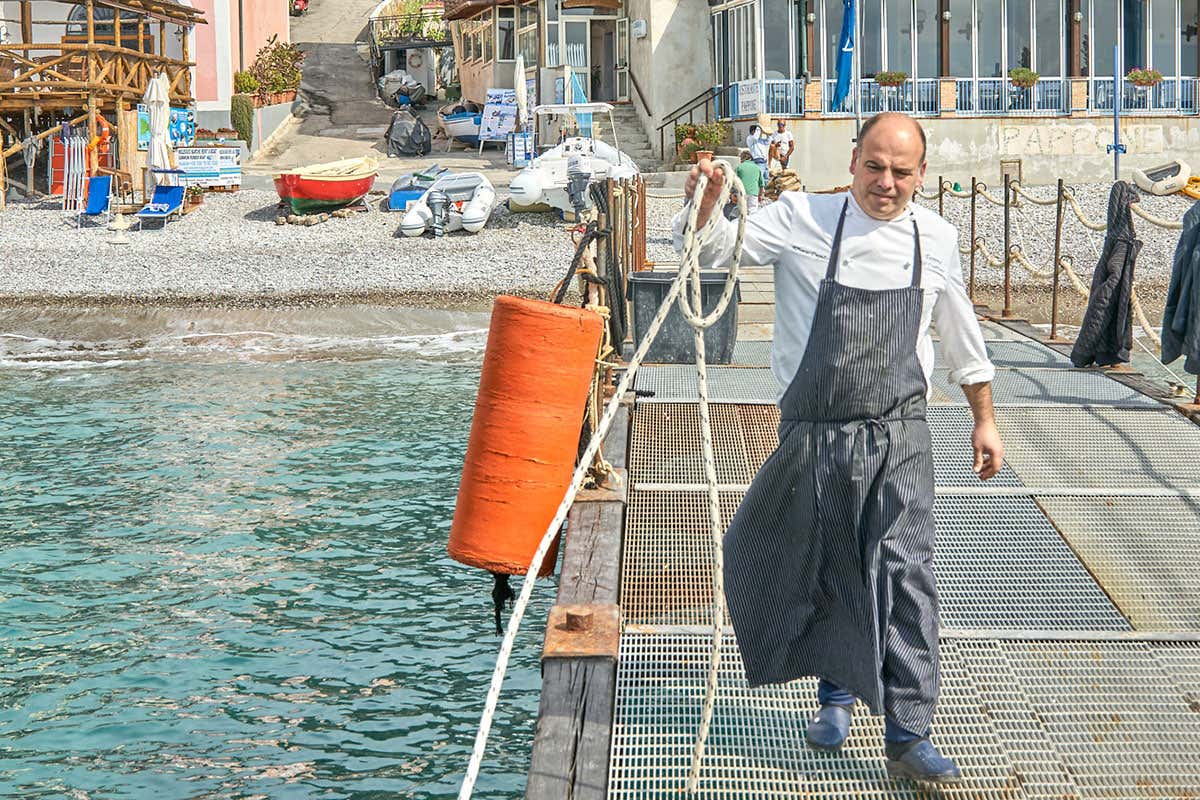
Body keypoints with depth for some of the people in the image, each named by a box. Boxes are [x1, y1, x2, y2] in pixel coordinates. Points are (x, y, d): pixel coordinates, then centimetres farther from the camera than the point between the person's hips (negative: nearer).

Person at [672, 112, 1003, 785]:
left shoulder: (936, 238, 4)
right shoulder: (804, 220, -5)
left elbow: (962, 336, 16)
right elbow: (718, 248, -10)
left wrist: (985, 420, 20)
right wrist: (705, 207, -32)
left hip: (899, 433, 1)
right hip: (815, 433, 0)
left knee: (906, 571, -10)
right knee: (823, 571, 12)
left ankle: (909, 735, -5)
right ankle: (836, 693, 37)